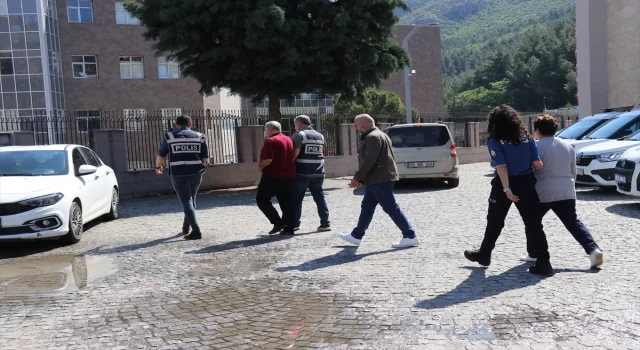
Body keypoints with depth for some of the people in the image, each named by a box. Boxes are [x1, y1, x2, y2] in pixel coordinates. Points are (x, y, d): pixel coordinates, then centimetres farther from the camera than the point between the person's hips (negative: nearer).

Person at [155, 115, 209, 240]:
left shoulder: (169, 136, 3)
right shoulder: (199, 136, 6)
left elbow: (161, 156, 6)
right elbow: (205, 158, 5)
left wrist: (158, 166, 25)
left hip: (179, 174, -2)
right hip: (196, 173, 2)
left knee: (186, 202, 1)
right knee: (191, 200, 21)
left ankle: (196, 231, -10)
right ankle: (186, 227, 32)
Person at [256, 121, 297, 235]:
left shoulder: (271, 141, -13)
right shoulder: (289, 140, 14)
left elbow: (268, 159, -24)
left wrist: (260, 166, -6)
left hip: (273, 176, -8)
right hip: (288, 176, 8)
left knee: (262, 200, 4)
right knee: (287, 202, 9)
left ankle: (278, 222, -5)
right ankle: (289, 228, 9)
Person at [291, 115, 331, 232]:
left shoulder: (299, 135, -6)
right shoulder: (320, 136, 14)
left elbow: (294, 154, -13)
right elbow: (318, 152, 15)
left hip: (302, 172, -5)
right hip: (318, 172, 5)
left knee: (296, 199, 7)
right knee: (320, 197, 8)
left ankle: (294, 223, 13)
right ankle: (325, 223, 6)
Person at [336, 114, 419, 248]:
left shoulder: (372, 137, -15)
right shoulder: (378, 135, 20)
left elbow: (369, 161, -23)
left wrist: (357, 177, -17)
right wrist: (361, 178, 18)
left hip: (380, 180, -11)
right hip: (377, 179, 11)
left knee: (391, 208, -7)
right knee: (367, 207, 14)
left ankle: (410, 236, -2)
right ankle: (356, 236, 22)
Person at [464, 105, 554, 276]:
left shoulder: (495, 141, -9)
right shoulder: (527, 138, 4)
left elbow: (502, 167, -18)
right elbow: (537, 165, 0)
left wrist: (507, 189, -21)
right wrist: (542, 165, 22)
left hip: (505, 185, -3)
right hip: (526, 184, 3)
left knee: (495, 222, 13)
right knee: (534, 224, 4)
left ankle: (484, 254, 28)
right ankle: (543, 263, 0)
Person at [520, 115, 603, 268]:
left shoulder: (537, 147, -9)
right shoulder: (568, 146, 13)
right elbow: (573, 171, 19)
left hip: (543, 192, -6)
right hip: (566, 192, 6)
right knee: (574, 223, 9)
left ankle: (534, 253, 16)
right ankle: (593, 249, -6)